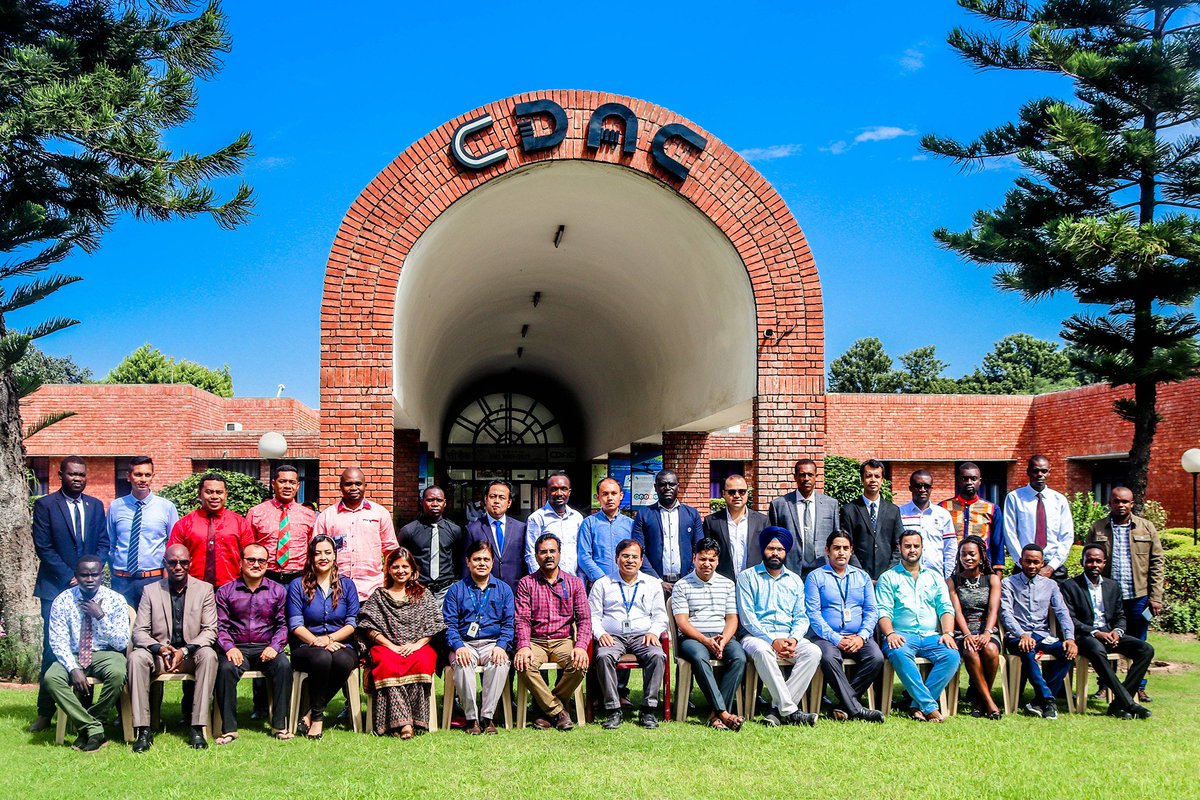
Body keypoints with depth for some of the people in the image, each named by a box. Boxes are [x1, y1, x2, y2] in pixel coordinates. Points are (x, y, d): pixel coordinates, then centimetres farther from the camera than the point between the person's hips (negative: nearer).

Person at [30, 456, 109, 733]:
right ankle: (45, 712, 5)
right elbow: (43, 547, -5)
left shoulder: (95, 505, 11)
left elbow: (103, 544, 10)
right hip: (56, 588, -3)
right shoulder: (45, 505, -1)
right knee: (52, 648, -3)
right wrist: (70, 578, -10)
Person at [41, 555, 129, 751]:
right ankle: (94, 728, -24)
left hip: (105, 654, -1)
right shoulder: (62, 601, -2)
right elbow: (58, 642, -6)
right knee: (50, 679, -29)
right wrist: (73, 668, -22)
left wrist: (100, 616, -18)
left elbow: (122, 643, -8)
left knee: (117, 674, -34)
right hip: (73, 656, 1)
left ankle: (85, 727, -14)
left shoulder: (115, 600, -4)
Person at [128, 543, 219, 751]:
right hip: (159, 655, 1)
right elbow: (139, 632, 1)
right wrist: (160, 648, -19)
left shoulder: (204, 589, 4)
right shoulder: (151, 590, 6)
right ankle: (143, 730, -28)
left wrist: (185, 651, -18)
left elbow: (210, 630, -3)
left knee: (209, 654, -32)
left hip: (191, 655, -1)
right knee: (136, 657, -30)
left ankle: (197, 728, -30)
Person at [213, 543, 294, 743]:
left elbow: (283, 624, 5)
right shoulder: (225, 592, 9)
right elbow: (221, 625, 3)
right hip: (237, 648, 0)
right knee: (225, 669, -32)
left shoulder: (278, 591, 10)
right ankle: (228, 728, -22)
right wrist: (229, 647, -14)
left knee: (284, 666, -30)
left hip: (266, 648, 0)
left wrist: (274, 646, -12)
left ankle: (279, 725, -21)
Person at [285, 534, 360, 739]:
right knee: (322, 658, -37)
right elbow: (295, 625, -1)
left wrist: (329, 638, -12)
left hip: (341, 645, 1)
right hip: (306, 648, -1)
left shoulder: (347, 585, 13)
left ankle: (312, 713, -18)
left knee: (343, 661, -35)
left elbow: (352, 622, 5)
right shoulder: (297, 586, 8)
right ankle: (317, 715, -19)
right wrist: (316, 642, -18)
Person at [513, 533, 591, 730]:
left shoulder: (574, 583, 11)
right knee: (523, 665, -32)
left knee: (580, 665, -29)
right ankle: (558, 711, -16)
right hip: (535, 641, -1)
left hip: (564, 641, 1)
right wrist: (524, 646, -20)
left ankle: (546, 708, -7)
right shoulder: (526, 583, 8)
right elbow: (521, 619, -1)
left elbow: (584, 618, 3)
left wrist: (581, 646, -16)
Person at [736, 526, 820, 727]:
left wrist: (794, 639, -10)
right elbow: (747, 618, -4)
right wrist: (773, 640, -16)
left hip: (788, 637, 4)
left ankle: (778, 709, -28)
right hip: (757, 636, -4)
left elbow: (801, 618, 13)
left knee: (813, 651, -26)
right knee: (762, 651, -38)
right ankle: (790, 711, -36)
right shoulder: (747, 577, 6)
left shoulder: (795, 580, 20)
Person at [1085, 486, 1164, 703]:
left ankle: (1139, 687, 20)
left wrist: (1155, 596, -2)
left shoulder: (1146, 527, 5)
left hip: (1139, 596, 0)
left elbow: (1157, 562, 4)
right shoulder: (1097, 529, 4)